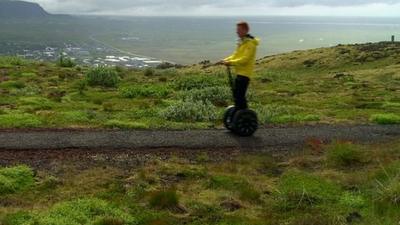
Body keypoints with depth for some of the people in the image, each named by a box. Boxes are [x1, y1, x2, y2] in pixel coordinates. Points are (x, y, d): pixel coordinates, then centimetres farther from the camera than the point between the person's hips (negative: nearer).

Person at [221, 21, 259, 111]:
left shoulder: (250, 43, -14)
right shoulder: (242, 42, 15)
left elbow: (245, 59, -23)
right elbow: (236, 55, 20)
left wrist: (231, 62, -26)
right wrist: (226, 60, 3)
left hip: (245, 73, -10)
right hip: (239, 72, 10)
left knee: (239, 95, -12)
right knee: (236, 94, 14)